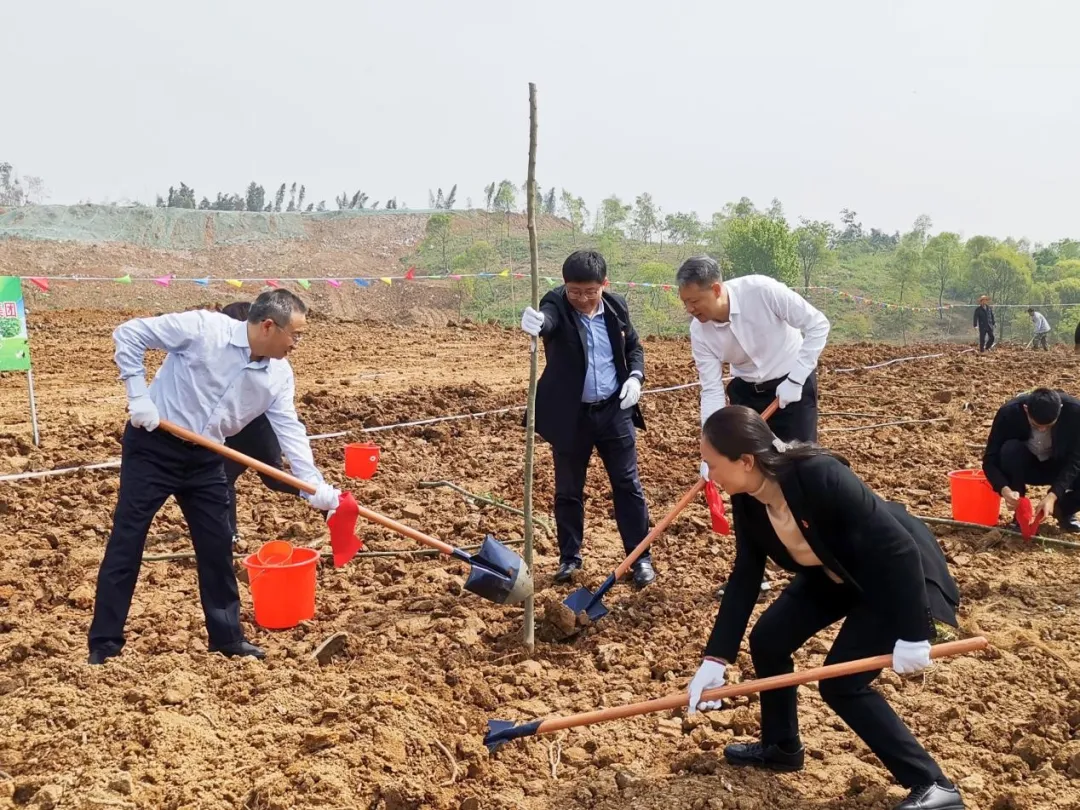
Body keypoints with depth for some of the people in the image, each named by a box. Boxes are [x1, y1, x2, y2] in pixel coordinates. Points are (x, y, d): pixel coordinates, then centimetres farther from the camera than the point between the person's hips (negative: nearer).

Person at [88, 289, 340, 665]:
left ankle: (227, 636, 23)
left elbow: (290, 431, -4)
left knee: (217, 546, 9)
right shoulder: (202, 328, -22)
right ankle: (104, 644, 11)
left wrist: (317, 487, -15)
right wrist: (138, 396, -20)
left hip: (204, 459, 6)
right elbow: (129, 333, -15)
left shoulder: (280, 375, -5)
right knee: (126, 542, 0)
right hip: (153, 447, -5)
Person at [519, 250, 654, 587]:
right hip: (570, 415, -2)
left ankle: (640, 557, 19)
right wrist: (535, 323, -63)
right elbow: (548, 321, -39)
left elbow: (634, 346, 14)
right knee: (568, 490, 10)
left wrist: (635, 376, -5)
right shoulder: (556, 304, -14)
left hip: (614, 410, 2)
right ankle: (569, 557, 26)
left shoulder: (616, 305, -2)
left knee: (628, 485, 7)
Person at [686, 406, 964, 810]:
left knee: (841, 682, -12)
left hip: (901, 576, -8)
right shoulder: (747, 503, -13)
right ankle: (781, 747, 27)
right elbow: (745, 579, -6)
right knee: (767, 640, 4)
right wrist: (716, 658, -11)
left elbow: (897, 547, -33)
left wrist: (912, 634, -29)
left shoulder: (820, 477, -37)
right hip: (837, 575, 8)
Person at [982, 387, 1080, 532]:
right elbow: (990, 459, -26)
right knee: (1010, 450, -34)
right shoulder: (1009, 413, -29)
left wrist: (1053, 495, -40)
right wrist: (1005, 489, -45)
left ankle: (1063, 511, 3)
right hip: (1026, 466, 0)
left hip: (1060, 466, 1)